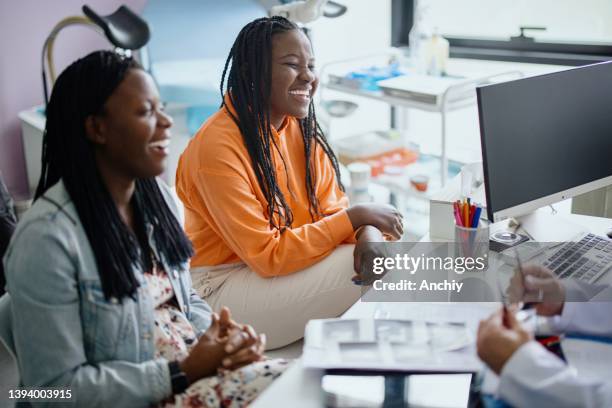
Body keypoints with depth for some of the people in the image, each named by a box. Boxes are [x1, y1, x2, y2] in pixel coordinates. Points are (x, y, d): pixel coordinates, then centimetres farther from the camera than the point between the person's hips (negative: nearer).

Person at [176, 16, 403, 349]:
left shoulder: (302, 128, 1)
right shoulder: (217, 146, -22)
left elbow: (332, 210, 0)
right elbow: (267, 255, -23)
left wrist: (368, 233, -23)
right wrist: (356, 217, -21)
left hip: (285, 267, 7)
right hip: (224, 288, -7)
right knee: (362, 273, -19)